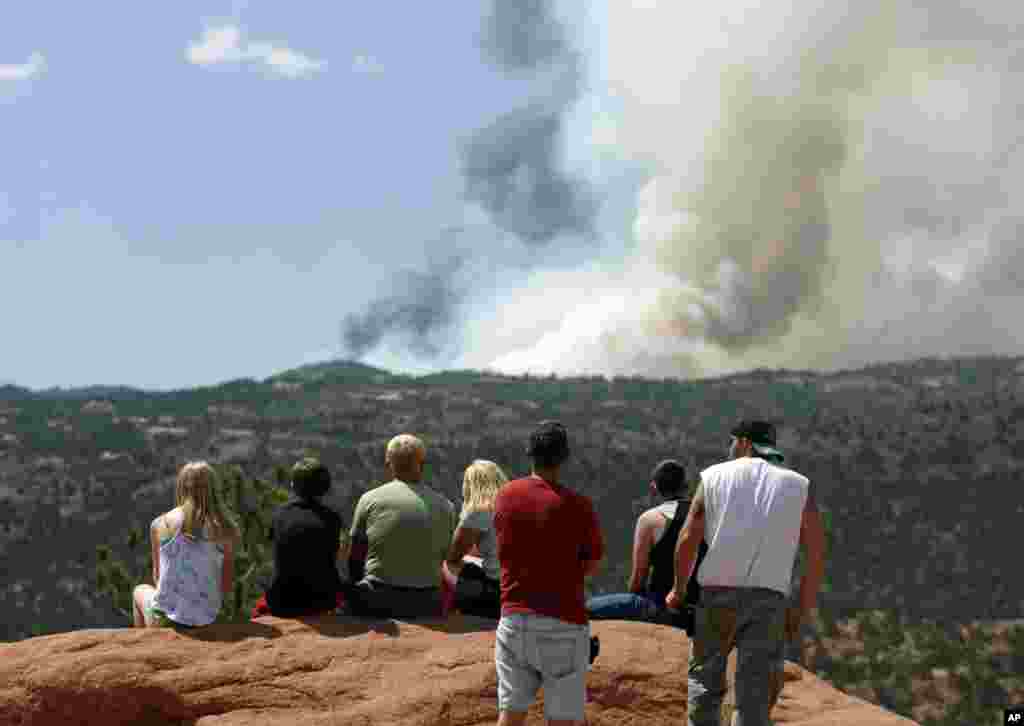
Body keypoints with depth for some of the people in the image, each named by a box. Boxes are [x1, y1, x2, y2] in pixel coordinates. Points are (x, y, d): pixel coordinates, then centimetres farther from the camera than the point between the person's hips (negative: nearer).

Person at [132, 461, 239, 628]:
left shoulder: (160, 525, -7)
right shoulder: (225, 531, -7)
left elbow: (157, 576, 5)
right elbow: (227, 586, -2)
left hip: (165, 621, -2)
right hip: (207, 621, 2)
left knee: (140, 591, 35)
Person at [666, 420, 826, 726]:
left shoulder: (714, 476, 8)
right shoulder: (799, 485, 10)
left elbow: (687, 541, 2)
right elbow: (817, 553, 4)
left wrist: (678, 590, 16)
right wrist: (802, 612, 11)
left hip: (718, 592, 0)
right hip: (768, 599, 0)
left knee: (705, 678, 16)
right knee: (754, 690, 0)